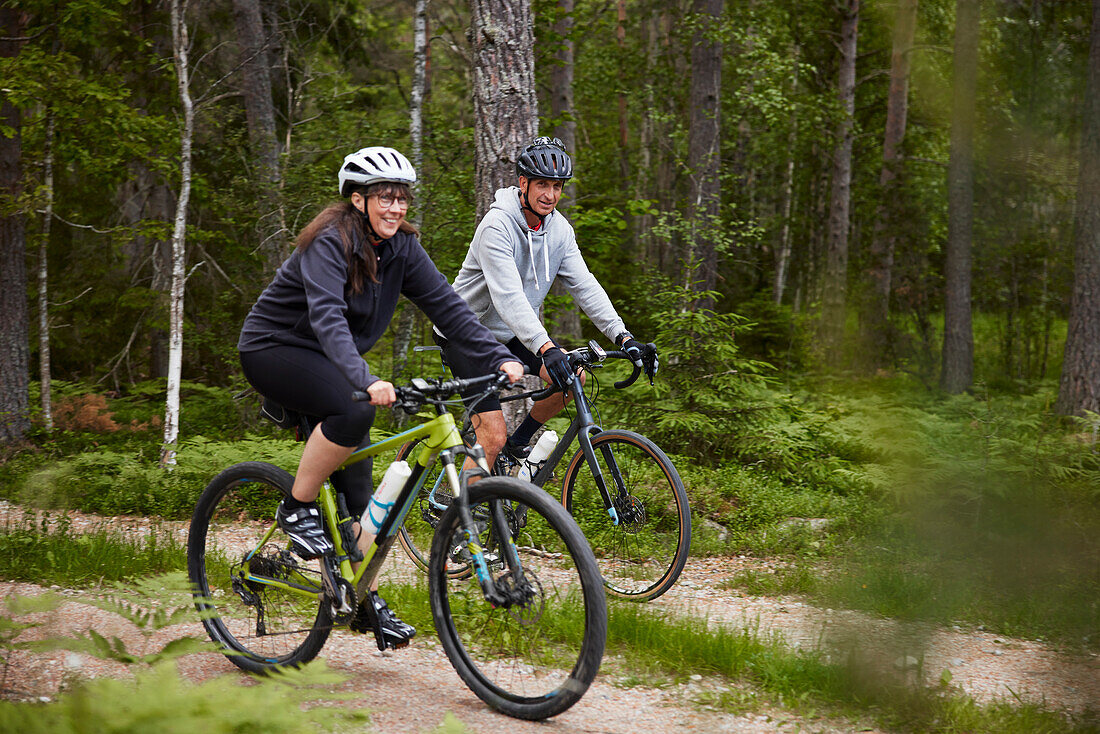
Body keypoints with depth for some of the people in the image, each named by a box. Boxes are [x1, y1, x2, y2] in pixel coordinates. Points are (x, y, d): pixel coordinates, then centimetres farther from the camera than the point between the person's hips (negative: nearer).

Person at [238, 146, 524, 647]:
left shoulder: (401, 247, -4)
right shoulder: (330, 243, -25)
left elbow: (446, 306, -9)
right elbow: (327, 318, -39)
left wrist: (499, 360, -22)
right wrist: (365, 379, -54)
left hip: (323, 362, 7)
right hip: (274, 349, -7)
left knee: (356, 490, 0)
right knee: (353, 411, -34)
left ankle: (365, 597, 8)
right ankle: (297, 510, -17)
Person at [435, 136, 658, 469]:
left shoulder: (559, 229, -3)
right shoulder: (497, 226, -25)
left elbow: (585, 285, -6)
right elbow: (508, 296, -36)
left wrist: (624, 337, -18)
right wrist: (546, 348, -48)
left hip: (509, 335, 7)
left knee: (575, 376, -11)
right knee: (493, 438, -15)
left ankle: (519, 441, 10)